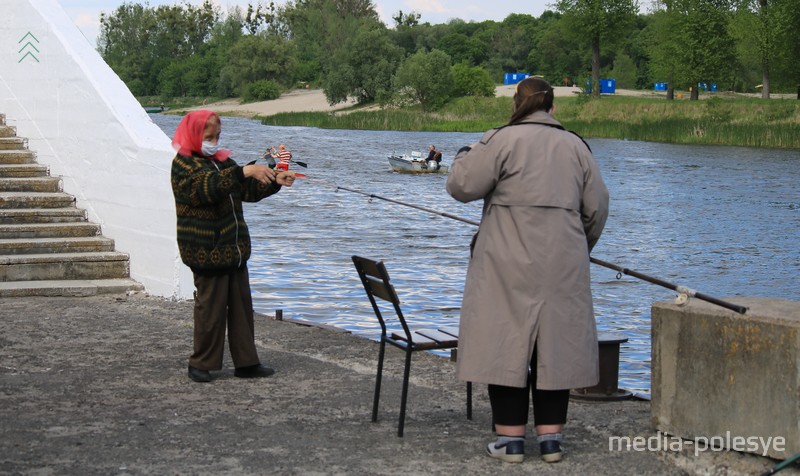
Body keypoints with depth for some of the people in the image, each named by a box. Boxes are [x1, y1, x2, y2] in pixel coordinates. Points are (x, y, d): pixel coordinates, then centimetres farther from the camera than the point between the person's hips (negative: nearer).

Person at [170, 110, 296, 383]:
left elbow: (249, 191, 19)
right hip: (207, 252, -8)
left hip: (234, 249, 8)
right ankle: (201, 364, 9)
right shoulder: (183, 164, -8)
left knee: (241, 306, 8)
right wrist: (245, 171, -35)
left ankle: (246, 363, 14)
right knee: (211, 308, -3)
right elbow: (209, 187, -26)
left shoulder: (222, 161, 16)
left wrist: (275, 182, 2)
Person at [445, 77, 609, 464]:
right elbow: (597, 208, 10)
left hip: (510, 263, -4)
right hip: (562, 267, 4)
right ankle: (550, 436, 10)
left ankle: (510, 437, 3)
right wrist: (579, 249, 24)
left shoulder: (503, 140, -6)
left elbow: (462, 185, -8)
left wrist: (466, 155, 13)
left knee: (506, 343, 2)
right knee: (555, 345, 8)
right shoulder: (576, 146, 9)